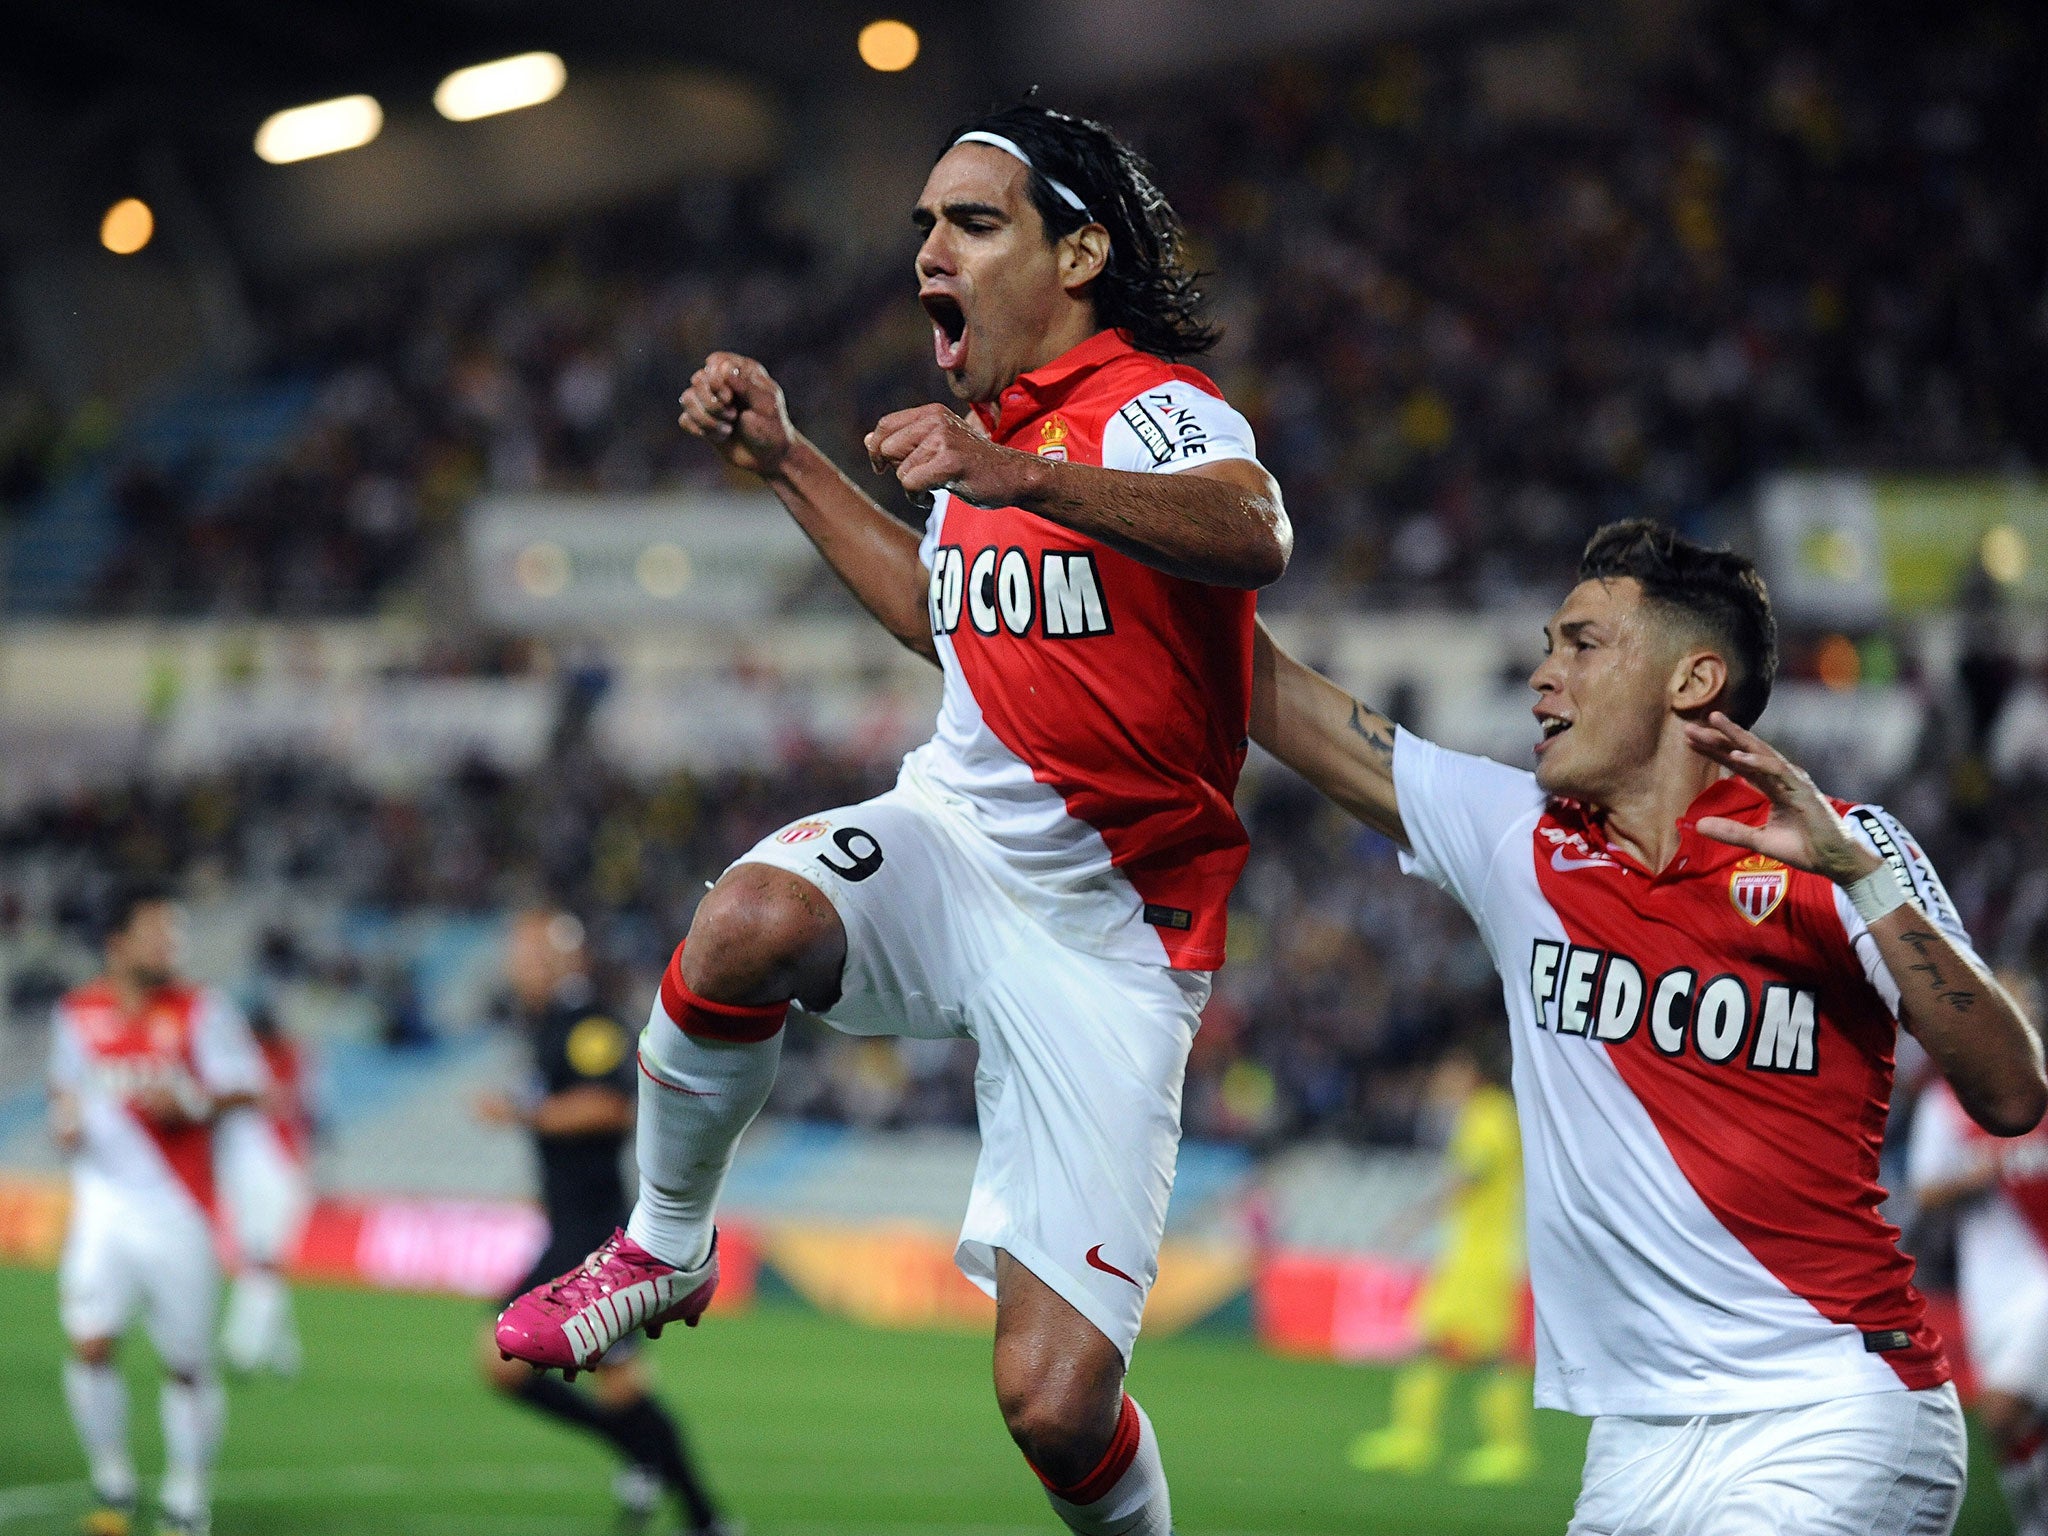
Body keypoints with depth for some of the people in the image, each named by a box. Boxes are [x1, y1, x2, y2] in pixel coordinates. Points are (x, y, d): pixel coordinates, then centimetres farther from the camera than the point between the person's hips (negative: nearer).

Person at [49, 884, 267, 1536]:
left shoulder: (200, 1010, 0)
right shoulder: (78, 1013, 9)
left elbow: (245, 1086, -1)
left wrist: (191, 1100, -19)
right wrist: (66, 1115, 4)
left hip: (179, 1206, -2)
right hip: (104, 1204, 2)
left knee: (188, 1365, 2)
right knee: (89, 1343, -13)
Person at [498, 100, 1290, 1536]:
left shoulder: (1151, 407, -12)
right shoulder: (983, 423, 12)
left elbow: (1254, 535, -37)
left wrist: (1021, 477, -50)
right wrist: (786, 461, 25)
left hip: (1109, 930, -5)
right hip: (956, 837, 5)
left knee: (1057, 1404, -14)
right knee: (749, 924, -33)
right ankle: (666, 1247, -9)